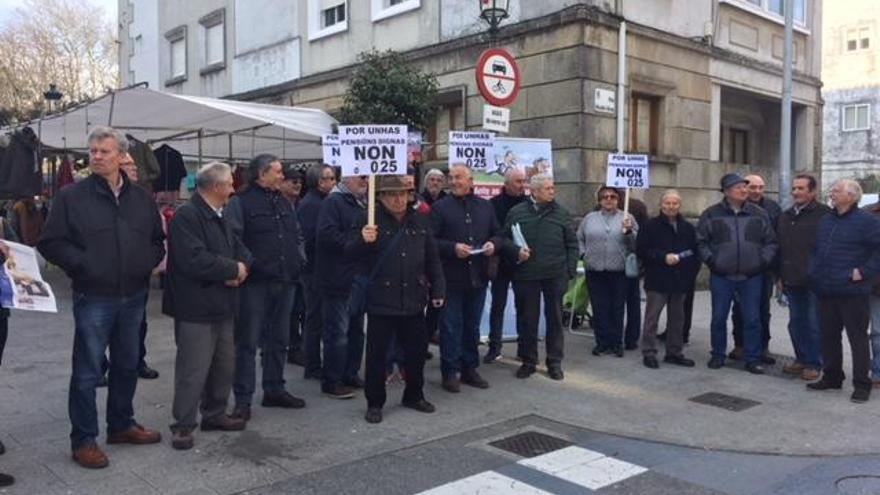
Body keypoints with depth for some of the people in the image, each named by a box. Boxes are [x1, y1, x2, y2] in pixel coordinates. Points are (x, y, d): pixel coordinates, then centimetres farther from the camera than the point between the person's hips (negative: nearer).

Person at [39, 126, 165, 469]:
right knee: (88, 371, 1)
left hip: (133, 296, 5)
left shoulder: (141, 198, 7)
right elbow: (50, 242, -5)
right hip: (93, 298, -4)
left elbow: (158, 239, 16)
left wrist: (150, 260, -2)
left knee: (127, 365, 16)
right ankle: (83, 440, 14)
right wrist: (82, 264, -15)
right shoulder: (72, 196, -5)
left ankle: (121, 425, 33)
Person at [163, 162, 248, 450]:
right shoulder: (186, 216, -16)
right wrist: (233, 269, -15)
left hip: (223, 306, 9)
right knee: (193, 369, -2)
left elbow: (238, 248, 15)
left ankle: (215, 414, 31)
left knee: (225, 364, 16)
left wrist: (240, 268, -8)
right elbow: (195, 260, -27)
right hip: (196, 308, -9)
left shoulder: (221, 216, 14)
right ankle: (184, 424, 12)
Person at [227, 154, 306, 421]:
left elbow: (297, 235, 22)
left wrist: (299, 258, 8)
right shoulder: (241, 202, -7)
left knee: (278, 340, 15)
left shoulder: (284, 203, 17)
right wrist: (250, 263, -19)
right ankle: (243, 399, 5)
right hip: (256, 282, -7)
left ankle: (274, 389, 27)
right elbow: (233, 237, -16)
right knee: (248, 341, -2)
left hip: (285, 282, 7)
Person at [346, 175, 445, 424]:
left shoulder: (420, 221, 7)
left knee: (416, 350, 14)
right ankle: (374, 403, 19)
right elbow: (350, 254, -10)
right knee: (377, 353, 4)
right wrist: (363, 241, -30)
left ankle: (414, 395, 33)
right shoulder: (369, 220, -7)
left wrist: (438, 289, 9)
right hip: (381, 300, -4)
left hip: (413, 300, 4)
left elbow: (432, 259, 12)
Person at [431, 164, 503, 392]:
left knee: (472, 325, 14)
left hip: (478, 277, 4)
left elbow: (498, 234, 15)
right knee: (451, 326, 1)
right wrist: (453, 248, -20)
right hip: (451, 277, -4)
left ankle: (470, 369, 25)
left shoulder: (485, 206, 11)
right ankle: (450, 372, 11)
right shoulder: (440, 207, -2)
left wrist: (493, 244, -6)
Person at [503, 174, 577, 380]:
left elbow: (572, 245, 6)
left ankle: (554, 362, 20)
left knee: (555, 318, 8)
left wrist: (570, 271, -1)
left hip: (555, 276, 1)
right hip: (526, 275, 0)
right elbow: (504, 239, 7)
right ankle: (528, 360, 22)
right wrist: (516, 251, -11)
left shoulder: (561, 213, 5)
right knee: (527, 319, 7)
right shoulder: (517, 212, 2)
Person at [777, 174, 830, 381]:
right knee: (796, 323, 13)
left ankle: (814, 364, 11)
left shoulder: (824, 215, -8)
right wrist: (781, 276, 14)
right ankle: (801, 359, 24)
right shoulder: (786, 216, 14)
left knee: (814, 324, 1)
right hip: (792, 281, 7)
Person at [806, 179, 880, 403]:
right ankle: (831, 377, 26)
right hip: (826, 292, 7)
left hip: (852, 292, -7)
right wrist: (815, 271, 15)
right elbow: (816, 249, 26)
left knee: (858, 338, 0)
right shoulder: (825, 221, 15)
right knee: (828, 336, 13)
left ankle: (862, 385, 7)